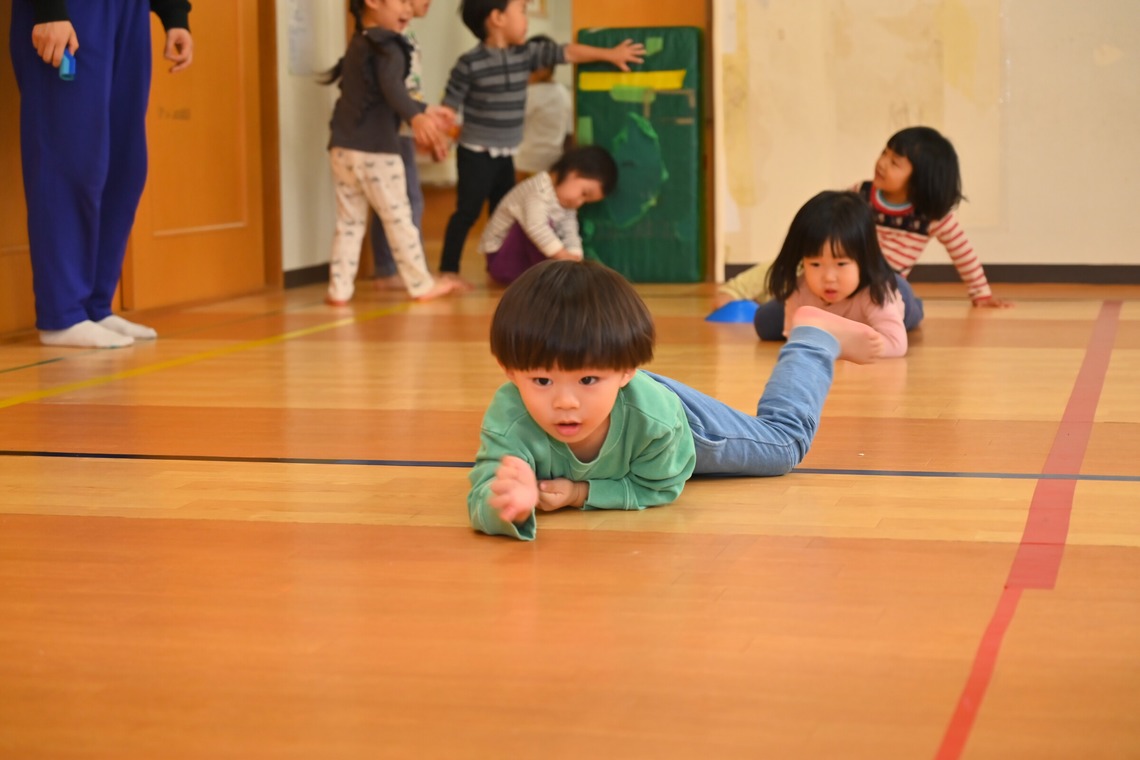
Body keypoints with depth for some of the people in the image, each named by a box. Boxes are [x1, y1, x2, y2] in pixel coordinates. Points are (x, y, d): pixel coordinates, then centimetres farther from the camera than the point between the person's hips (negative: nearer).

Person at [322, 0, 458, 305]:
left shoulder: (357, 44, 20)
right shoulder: (386, 46, -10)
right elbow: (392, 88, -31)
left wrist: (424, 110, 39)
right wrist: (415, 117, -48)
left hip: (343, 147, 8)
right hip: (375, 149, -8)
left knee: (349, 220, 12)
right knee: (398, 217, 3)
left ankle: (340, 289, 8)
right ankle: (421, 285, 11)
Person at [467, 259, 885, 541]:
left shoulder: (655, 413, -45)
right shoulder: (509, 418, -47)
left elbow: (658, 488, -27)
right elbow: (480, 499, -50)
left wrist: (583, 492, -42)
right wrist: (508, 504, -74)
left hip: (687, 420, -2)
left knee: (785, 443, 20)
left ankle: (815, 335, 40)